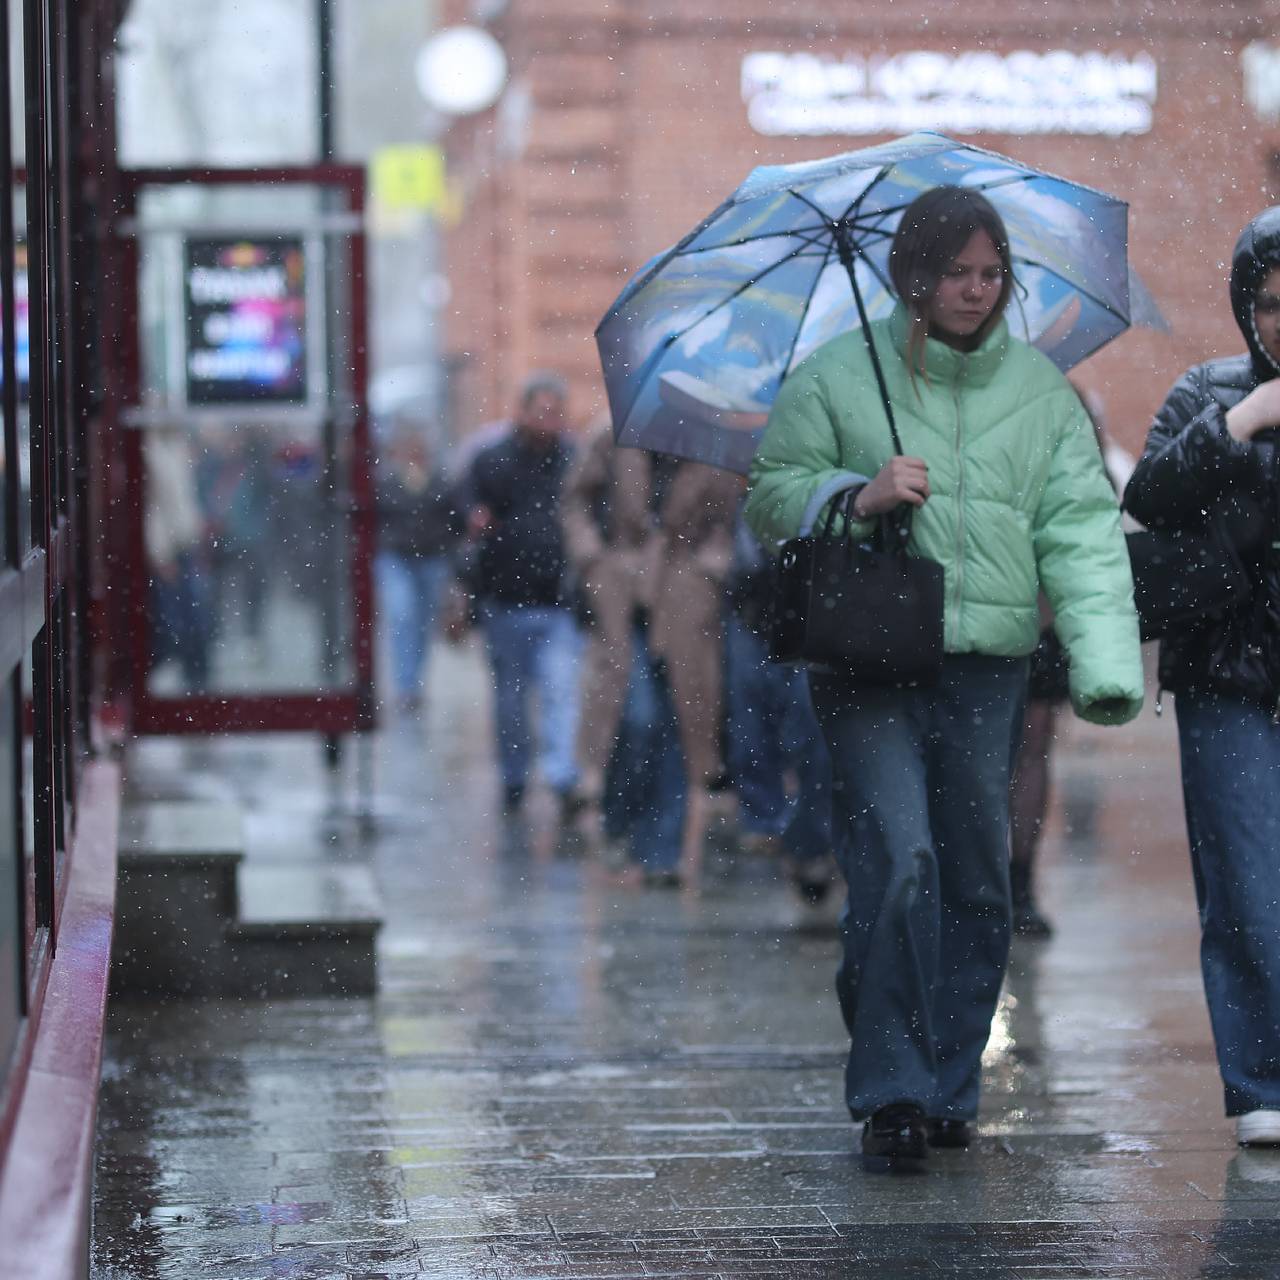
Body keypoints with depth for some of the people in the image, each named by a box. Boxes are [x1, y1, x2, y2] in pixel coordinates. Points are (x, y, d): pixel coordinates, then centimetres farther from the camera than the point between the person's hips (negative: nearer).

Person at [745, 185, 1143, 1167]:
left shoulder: (1042, 391, 10)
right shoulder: (835, 378, 3)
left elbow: (1082, 528, 3)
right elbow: (769, 495, 6)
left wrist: (1105, 664, -11)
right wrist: (856, 497, -14)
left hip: (990, 667, 3)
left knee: (977, 881, 7)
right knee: (896, 865, -15)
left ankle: (950, 1089, 19)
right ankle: (891, 1095, -8)